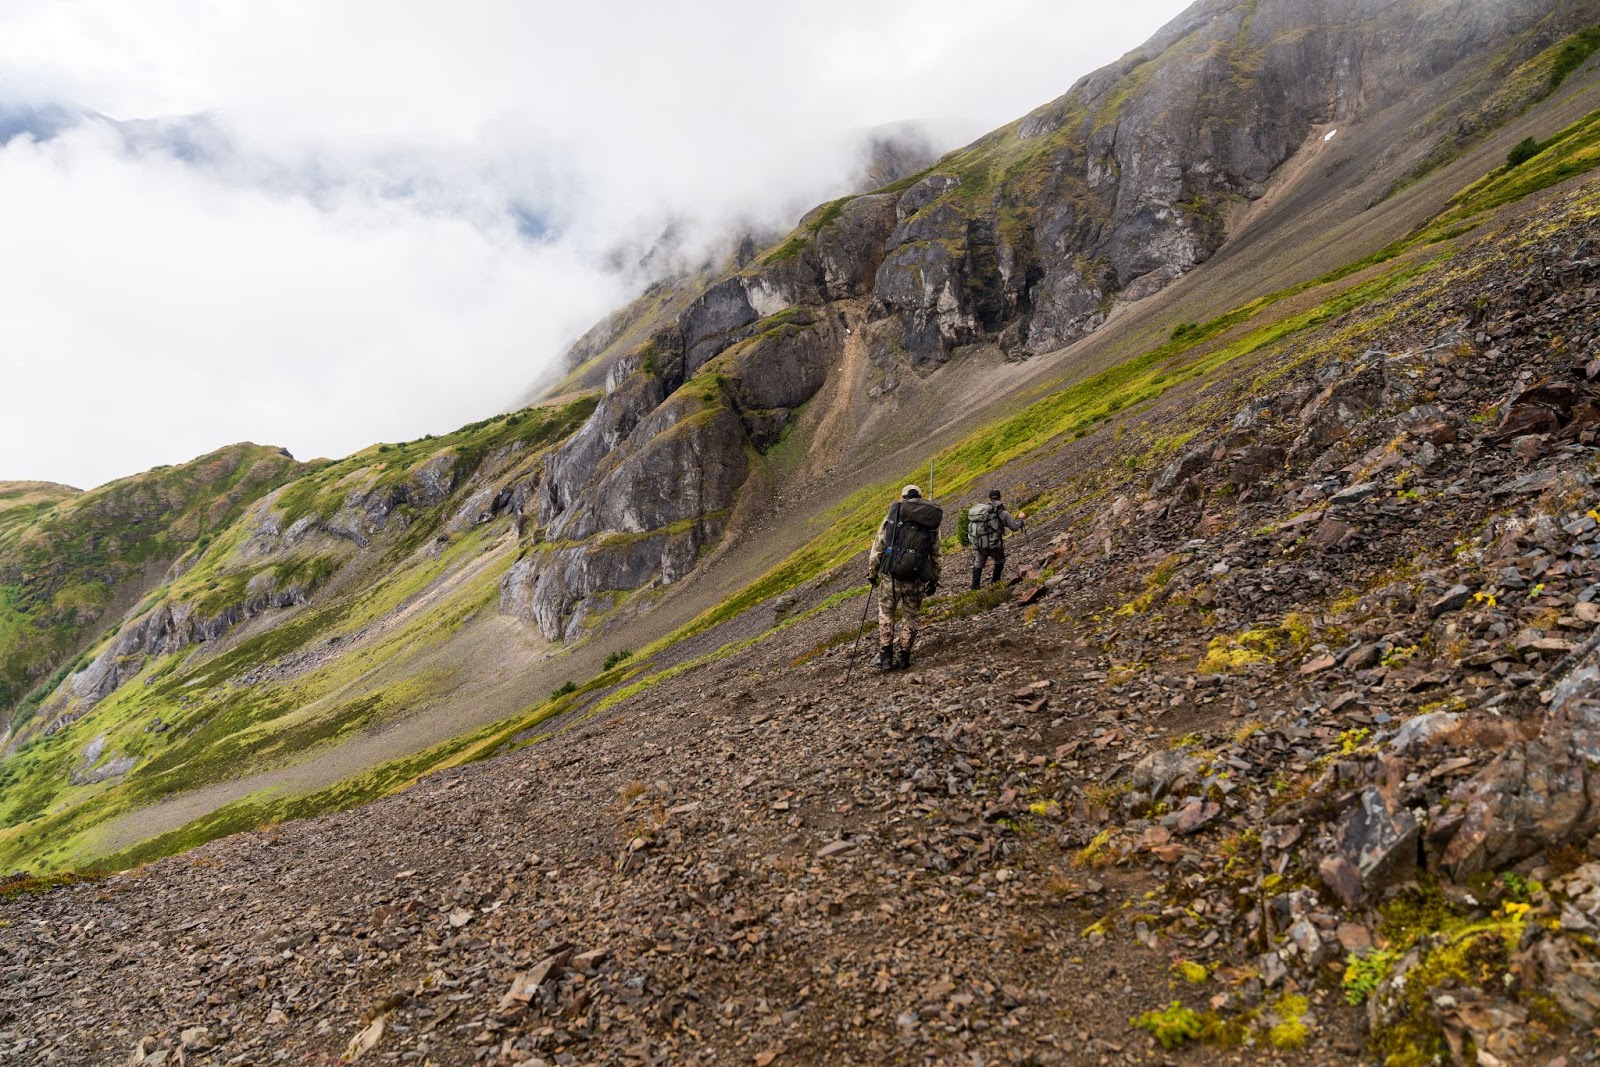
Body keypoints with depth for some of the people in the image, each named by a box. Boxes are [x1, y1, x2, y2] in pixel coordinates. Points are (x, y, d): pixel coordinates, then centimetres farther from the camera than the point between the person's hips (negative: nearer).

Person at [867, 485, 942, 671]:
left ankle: (885, 657, 10)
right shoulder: (933, 523, 8)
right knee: (910, 618, 18)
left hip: (892, 577, -2)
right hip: (917, 580, 2)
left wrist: (872, 572, 9)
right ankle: (903, 658, 22)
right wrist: (934, 580, 22)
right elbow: (935, 556, 12)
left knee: (886, 614, 16)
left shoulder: (894, 516, 2)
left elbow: (877, 547, 0)